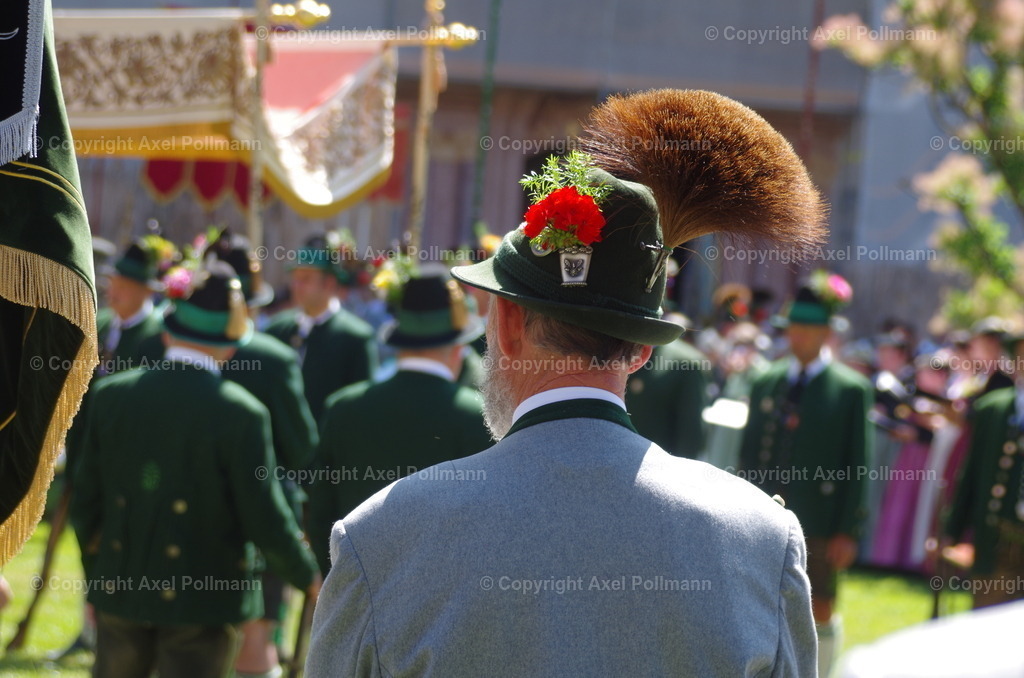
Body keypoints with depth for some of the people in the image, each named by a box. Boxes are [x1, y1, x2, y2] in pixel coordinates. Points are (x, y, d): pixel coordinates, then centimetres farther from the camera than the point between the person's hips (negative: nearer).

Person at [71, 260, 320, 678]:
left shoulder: (112, 395, -2)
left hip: (121, 592, 4)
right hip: (203, 598, -4)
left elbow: (86, 502, 4)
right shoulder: (241, 413, -14)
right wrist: (309, 578, 4)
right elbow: (265, 521, -12)